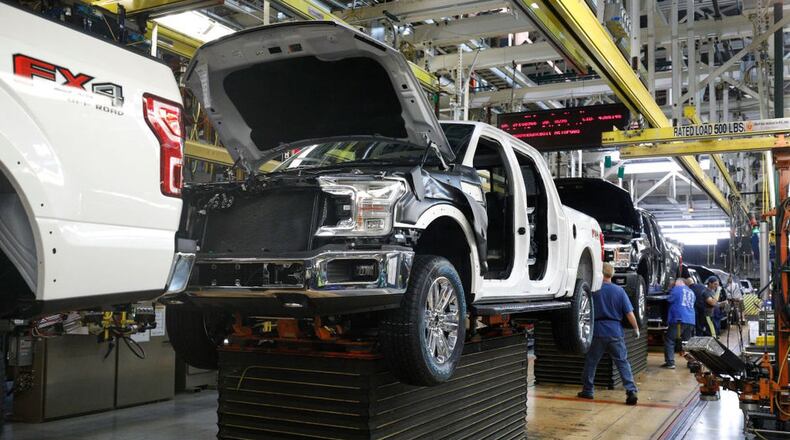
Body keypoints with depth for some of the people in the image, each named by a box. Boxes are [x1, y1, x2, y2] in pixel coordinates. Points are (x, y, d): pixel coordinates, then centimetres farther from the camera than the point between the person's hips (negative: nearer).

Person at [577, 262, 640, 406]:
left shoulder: (594, 290, -3)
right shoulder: (619, 290, -2)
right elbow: (629, 313, -3)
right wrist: (636, 328, 9)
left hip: (597, 331, 0)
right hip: (616, 332, 0)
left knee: (591, 361, 12)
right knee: (623, 362, 3)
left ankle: (587, 390, 20)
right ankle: (631, 392, -6)